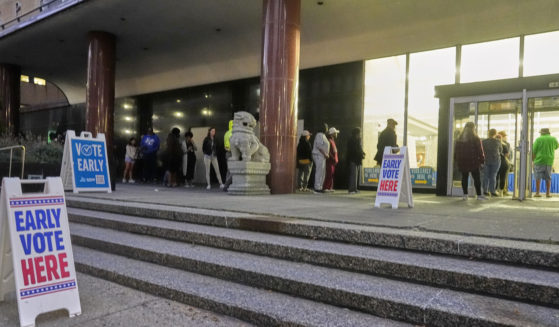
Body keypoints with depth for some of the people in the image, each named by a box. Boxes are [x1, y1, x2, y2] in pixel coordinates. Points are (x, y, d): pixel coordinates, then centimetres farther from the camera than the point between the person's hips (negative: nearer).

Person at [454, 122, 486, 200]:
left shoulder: (459, 138, 9)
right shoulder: (475, 138, -5)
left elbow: (456, 150, 12)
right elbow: (480, 150, -5)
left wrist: (456, 160, 17)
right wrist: (482, 160, 0)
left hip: (462, 161, 4)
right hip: (473, 162, -4)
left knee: (464, 177, 8)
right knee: (476, 178, 3)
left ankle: (465, 194, 6)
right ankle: (479, 195, 6)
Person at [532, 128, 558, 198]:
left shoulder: (538, 139, -4)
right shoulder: (553, 139, 5)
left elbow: (533, 151, -8)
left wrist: (532, 160, 0)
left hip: (539, 161, -3)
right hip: (549, 161, 3)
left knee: (538, 177, 2)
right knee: (548, 178, 11)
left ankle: (537, 193, 0)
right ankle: (548, 193, 11)